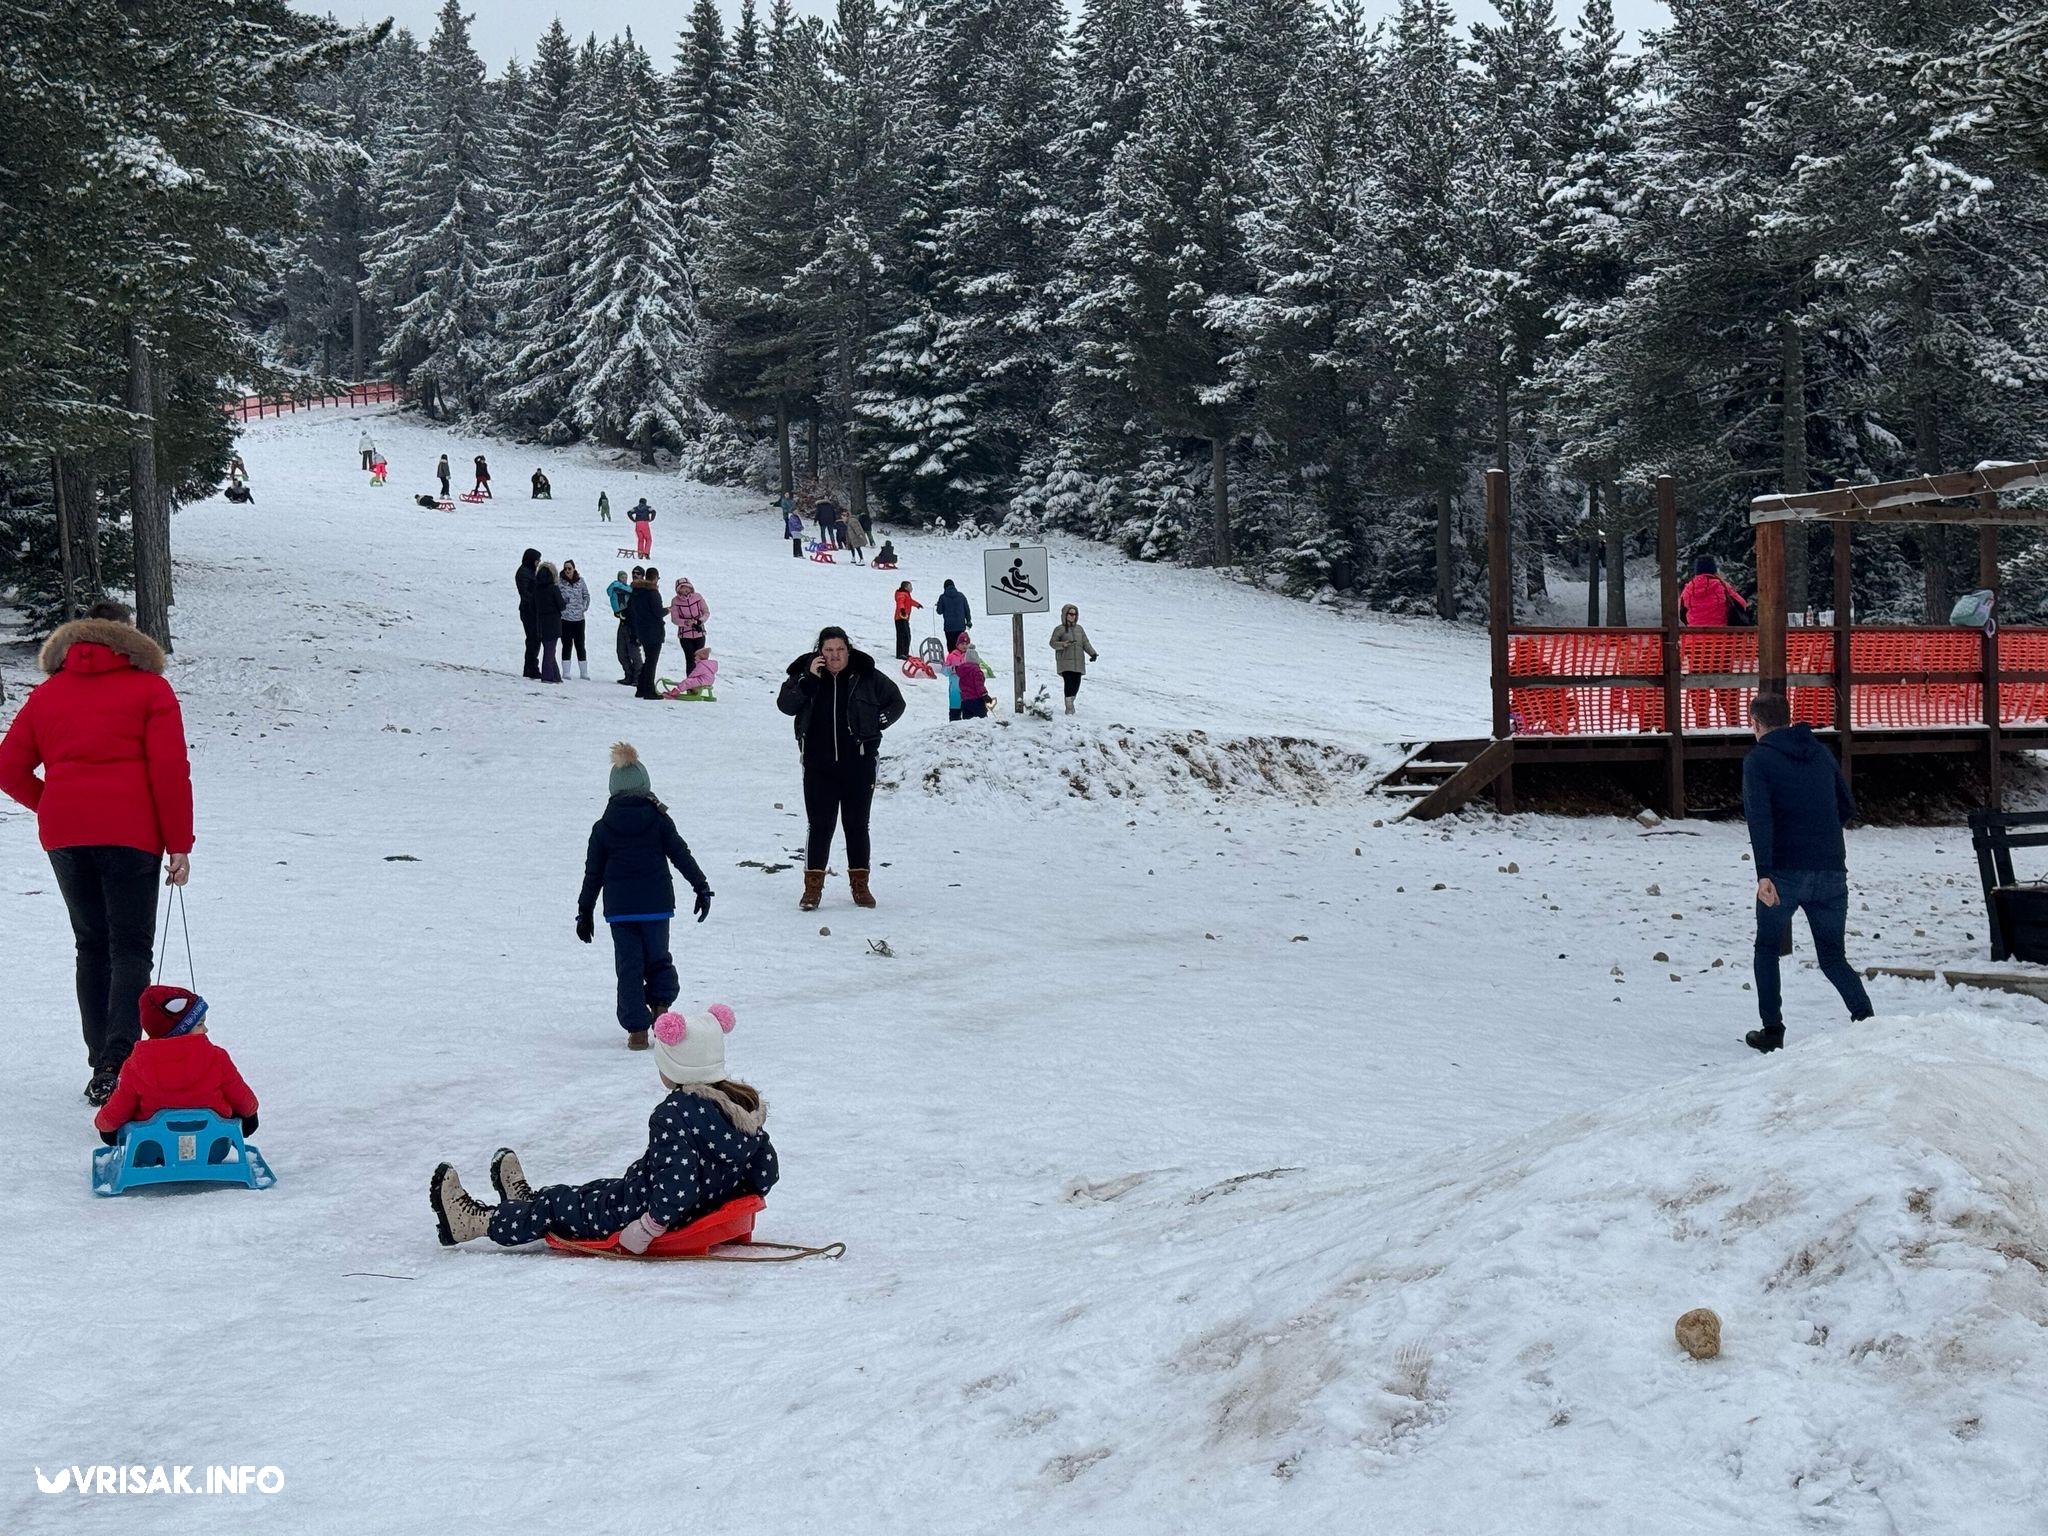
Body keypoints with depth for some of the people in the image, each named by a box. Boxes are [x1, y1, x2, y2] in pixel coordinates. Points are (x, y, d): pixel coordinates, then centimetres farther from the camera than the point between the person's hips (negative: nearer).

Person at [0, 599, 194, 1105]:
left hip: (63, 836, 4)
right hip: (130, 833, -4)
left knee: (92, 947, 13)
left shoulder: (47, 694, 14)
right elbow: (170, 771, -5)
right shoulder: (150, 689, 3)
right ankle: (117, 1062, -20)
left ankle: (102, 1068, 12)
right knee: (130, 948, -2)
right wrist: (179, 845, -2)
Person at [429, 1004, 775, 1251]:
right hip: (703, 1211, 8)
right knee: (598, 1189, 30)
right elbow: (766, 1173, 2)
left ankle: (473, 1222, 25)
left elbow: (677, 1184, -36)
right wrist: (722, 1200, 12)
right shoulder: (744, 1106, -3)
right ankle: (527, 1201, 54)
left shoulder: (674, 1115, -26)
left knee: (558, 1204, 11)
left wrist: (646, 1229, -27)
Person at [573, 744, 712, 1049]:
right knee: (657, 957, 17)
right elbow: (681, 855, -1)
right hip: (656, 903, 0)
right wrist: (702, 888, 5)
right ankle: (661, 1004, -5)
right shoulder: (657, 819, -2)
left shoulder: (603, 827, 1)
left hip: (619, 907, 0)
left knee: (629, 966, 6)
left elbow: (593, 873, 5)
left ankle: (637, 1029, 3)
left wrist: (585, 912, 12)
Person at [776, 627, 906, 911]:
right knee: (820, 825, -3)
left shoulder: (867, 676, 1)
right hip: (819, 767, 0)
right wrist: (809, 679, -18)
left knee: (857, 825, 7)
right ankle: (813, 886, 0)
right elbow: (785, 705, -10)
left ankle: (860, 884, 16)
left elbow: (896, 702, 13)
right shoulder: (805, 673, 1)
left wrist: (877, 723, 0)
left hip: (859, 764, 0)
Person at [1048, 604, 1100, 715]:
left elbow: (1085, 643, 14)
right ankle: (1069, 708, -11)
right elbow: (1052, 643, -1)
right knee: (1069, 683, -15)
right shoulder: (1059, 629, 1)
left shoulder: (1079, 629, 15)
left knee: (1076, 684, 3)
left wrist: (1092, 653, -1)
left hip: (1078, 662, 5)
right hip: (1065, 662, -5)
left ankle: (1071, 702, 24)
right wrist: (1063, 644, -20)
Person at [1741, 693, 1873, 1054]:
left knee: (1767, 949, 17)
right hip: (1831, 872, 4)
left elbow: (1759, 817, -17)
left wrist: (1764, 873, -24)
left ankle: (1772, 1031, 13)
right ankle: (1867, 1020, -9)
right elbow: (1848, 809, 18)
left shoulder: (1758, 759, -2)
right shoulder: (1821, 753, 13)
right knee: (1832, 956, 12)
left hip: (1784, 874, -4)